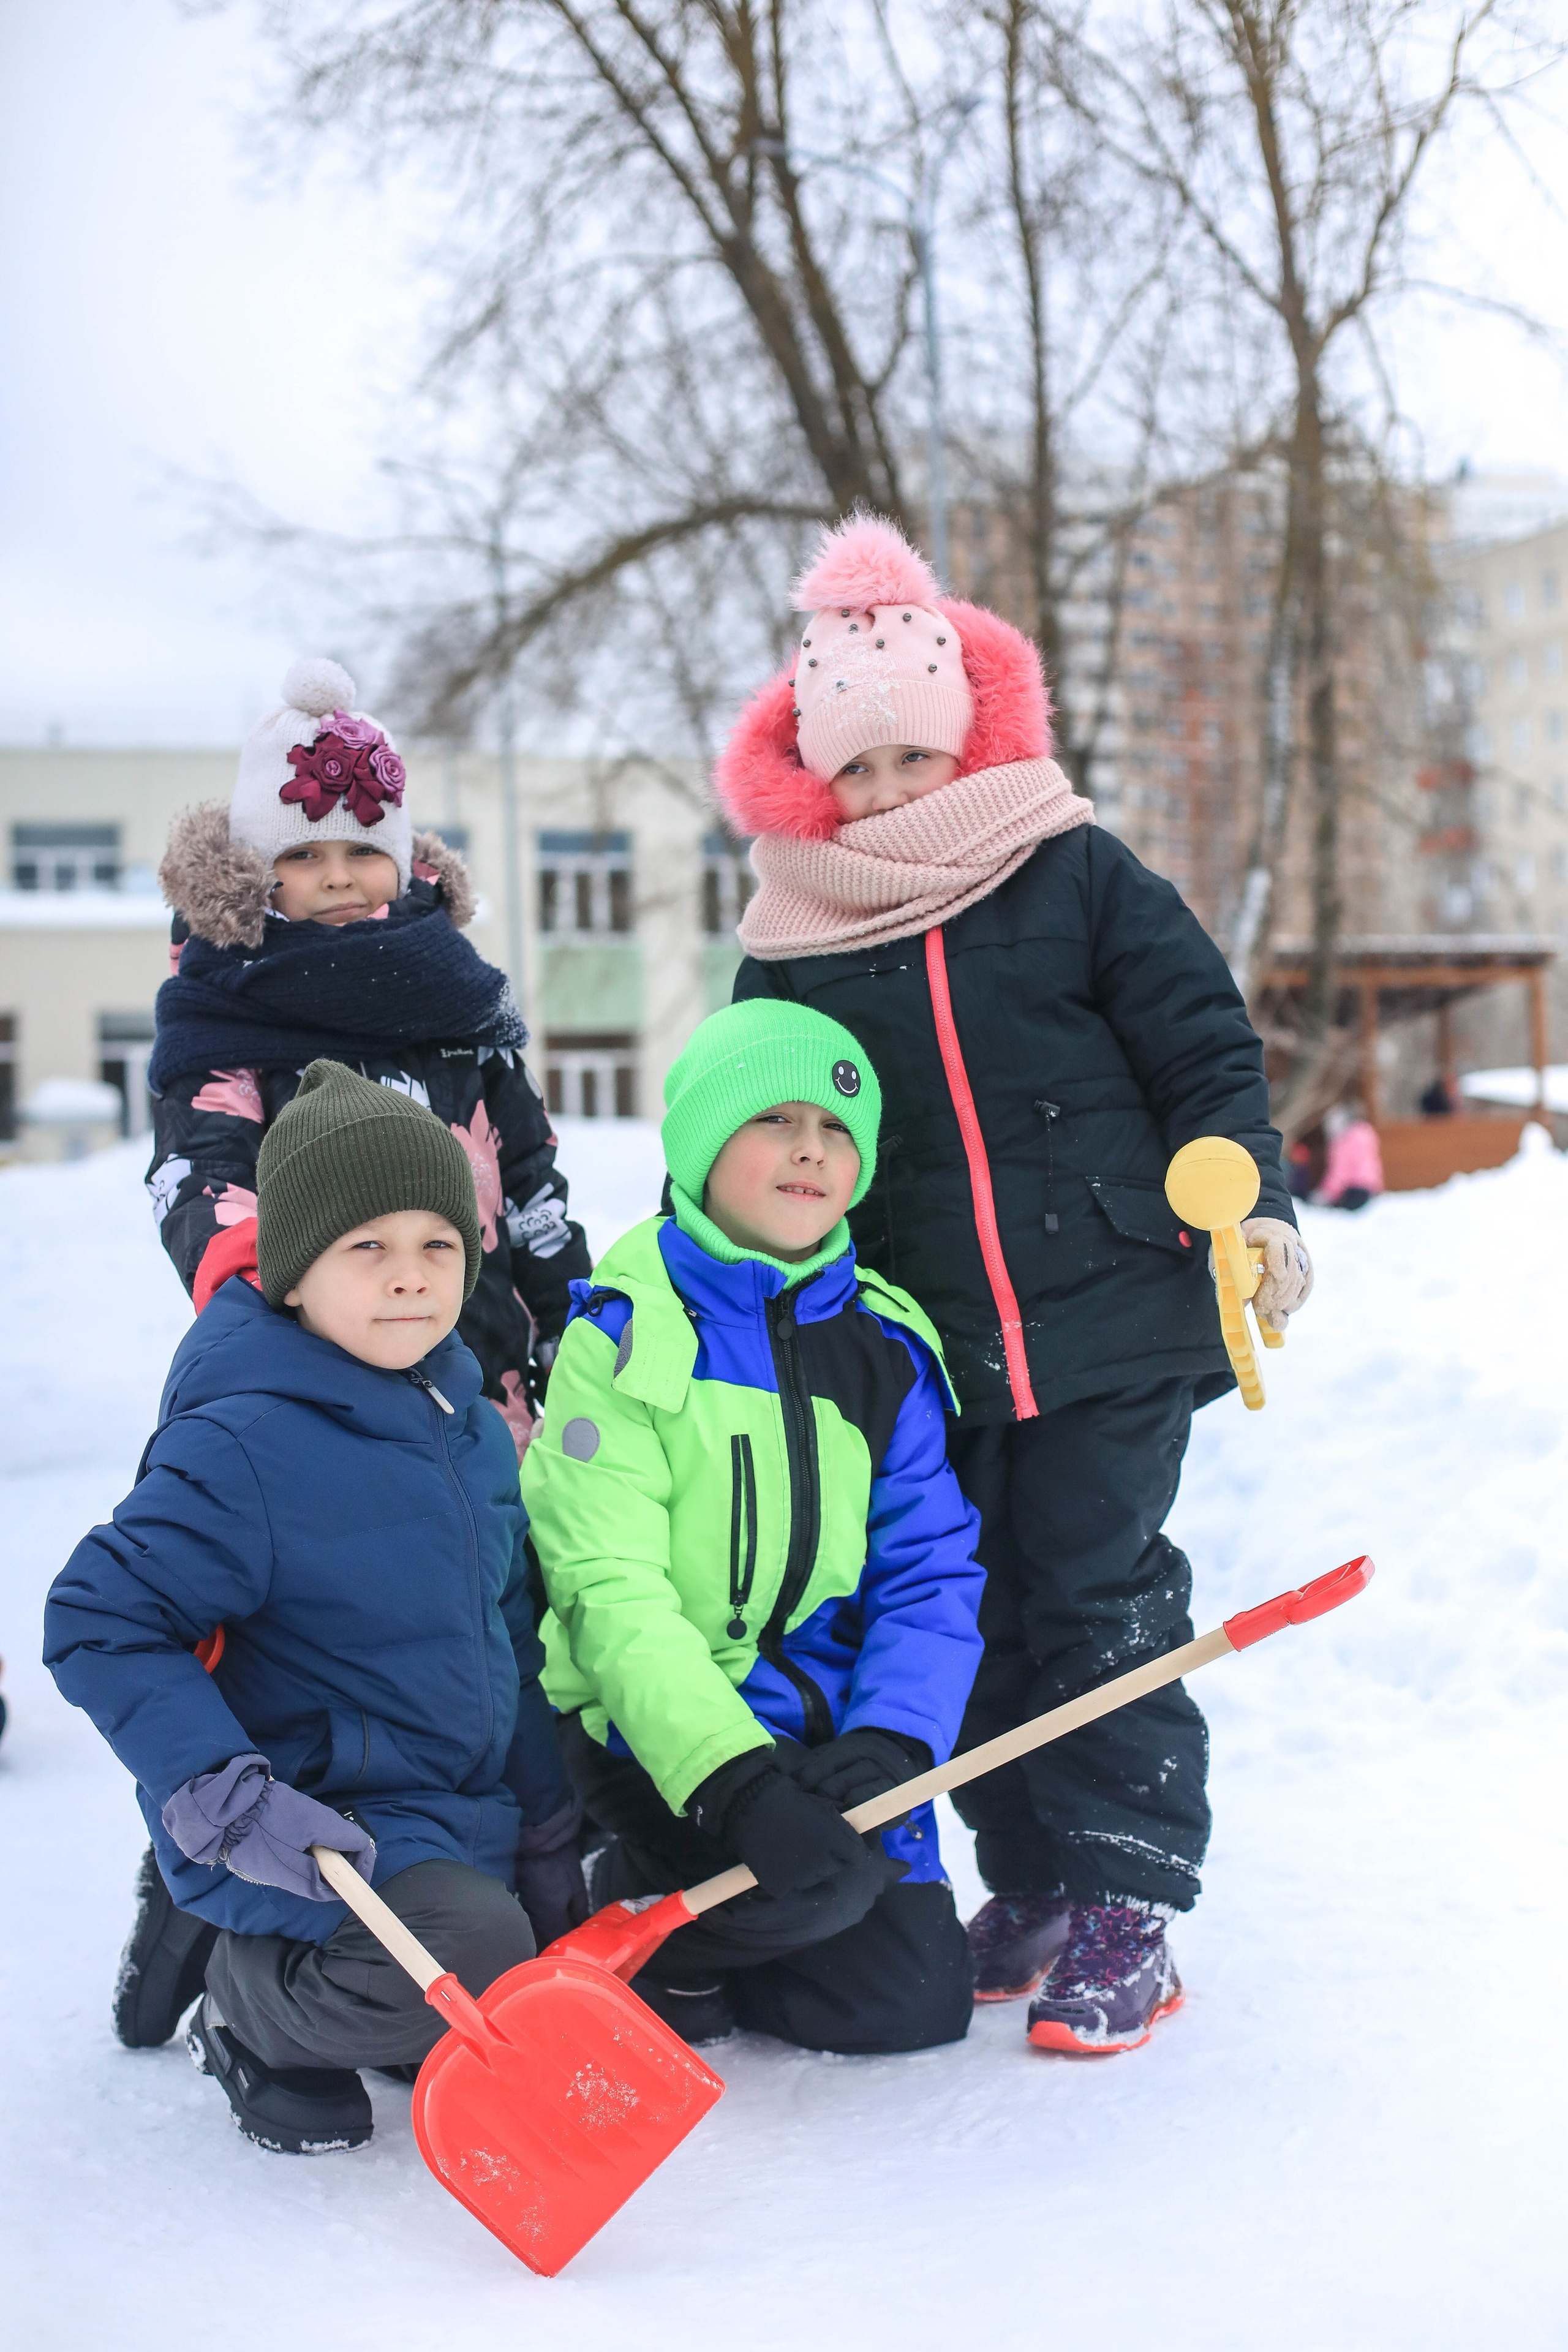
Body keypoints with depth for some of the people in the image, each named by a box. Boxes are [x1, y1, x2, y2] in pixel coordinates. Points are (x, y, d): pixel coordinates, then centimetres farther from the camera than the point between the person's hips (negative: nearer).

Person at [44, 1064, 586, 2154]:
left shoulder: (475, 1429, 5)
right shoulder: (244, 1448, -20)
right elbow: (100, 1622, -21)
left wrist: (546, 1833, 16)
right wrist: (229, 1802, -28)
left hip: (462, 1827, 8)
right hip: (314, 1834, -7)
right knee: (470, 1954, -30)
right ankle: (250, 2006, -1)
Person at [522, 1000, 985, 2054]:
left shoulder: (885, 1345, 5)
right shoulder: (628, 1330, -10)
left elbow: (929, 1572, 0)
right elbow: (610, 1592, -18)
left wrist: (892, 1740, -19)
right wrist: (734, 1774, -31)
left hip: (831, 1722, 6)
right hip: (657, 1720, -5)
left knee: (914, 2001, -1)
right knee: (815, 1878, -30)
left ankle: (696, 1911, 24)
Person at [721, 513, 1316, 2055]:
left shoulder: (1074, 875, 1)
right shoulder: (793, 943, 7)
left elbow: (1205, 1051, 2)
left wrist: (1248, 1203, -9)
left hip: (1110, 1322, -3)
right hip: (924, 1355, 3)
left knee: (1101, 1601, -1)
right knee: (976, 1618, 10)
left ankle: (1125, 1908, 8)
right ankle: (1030, 1885, 24)